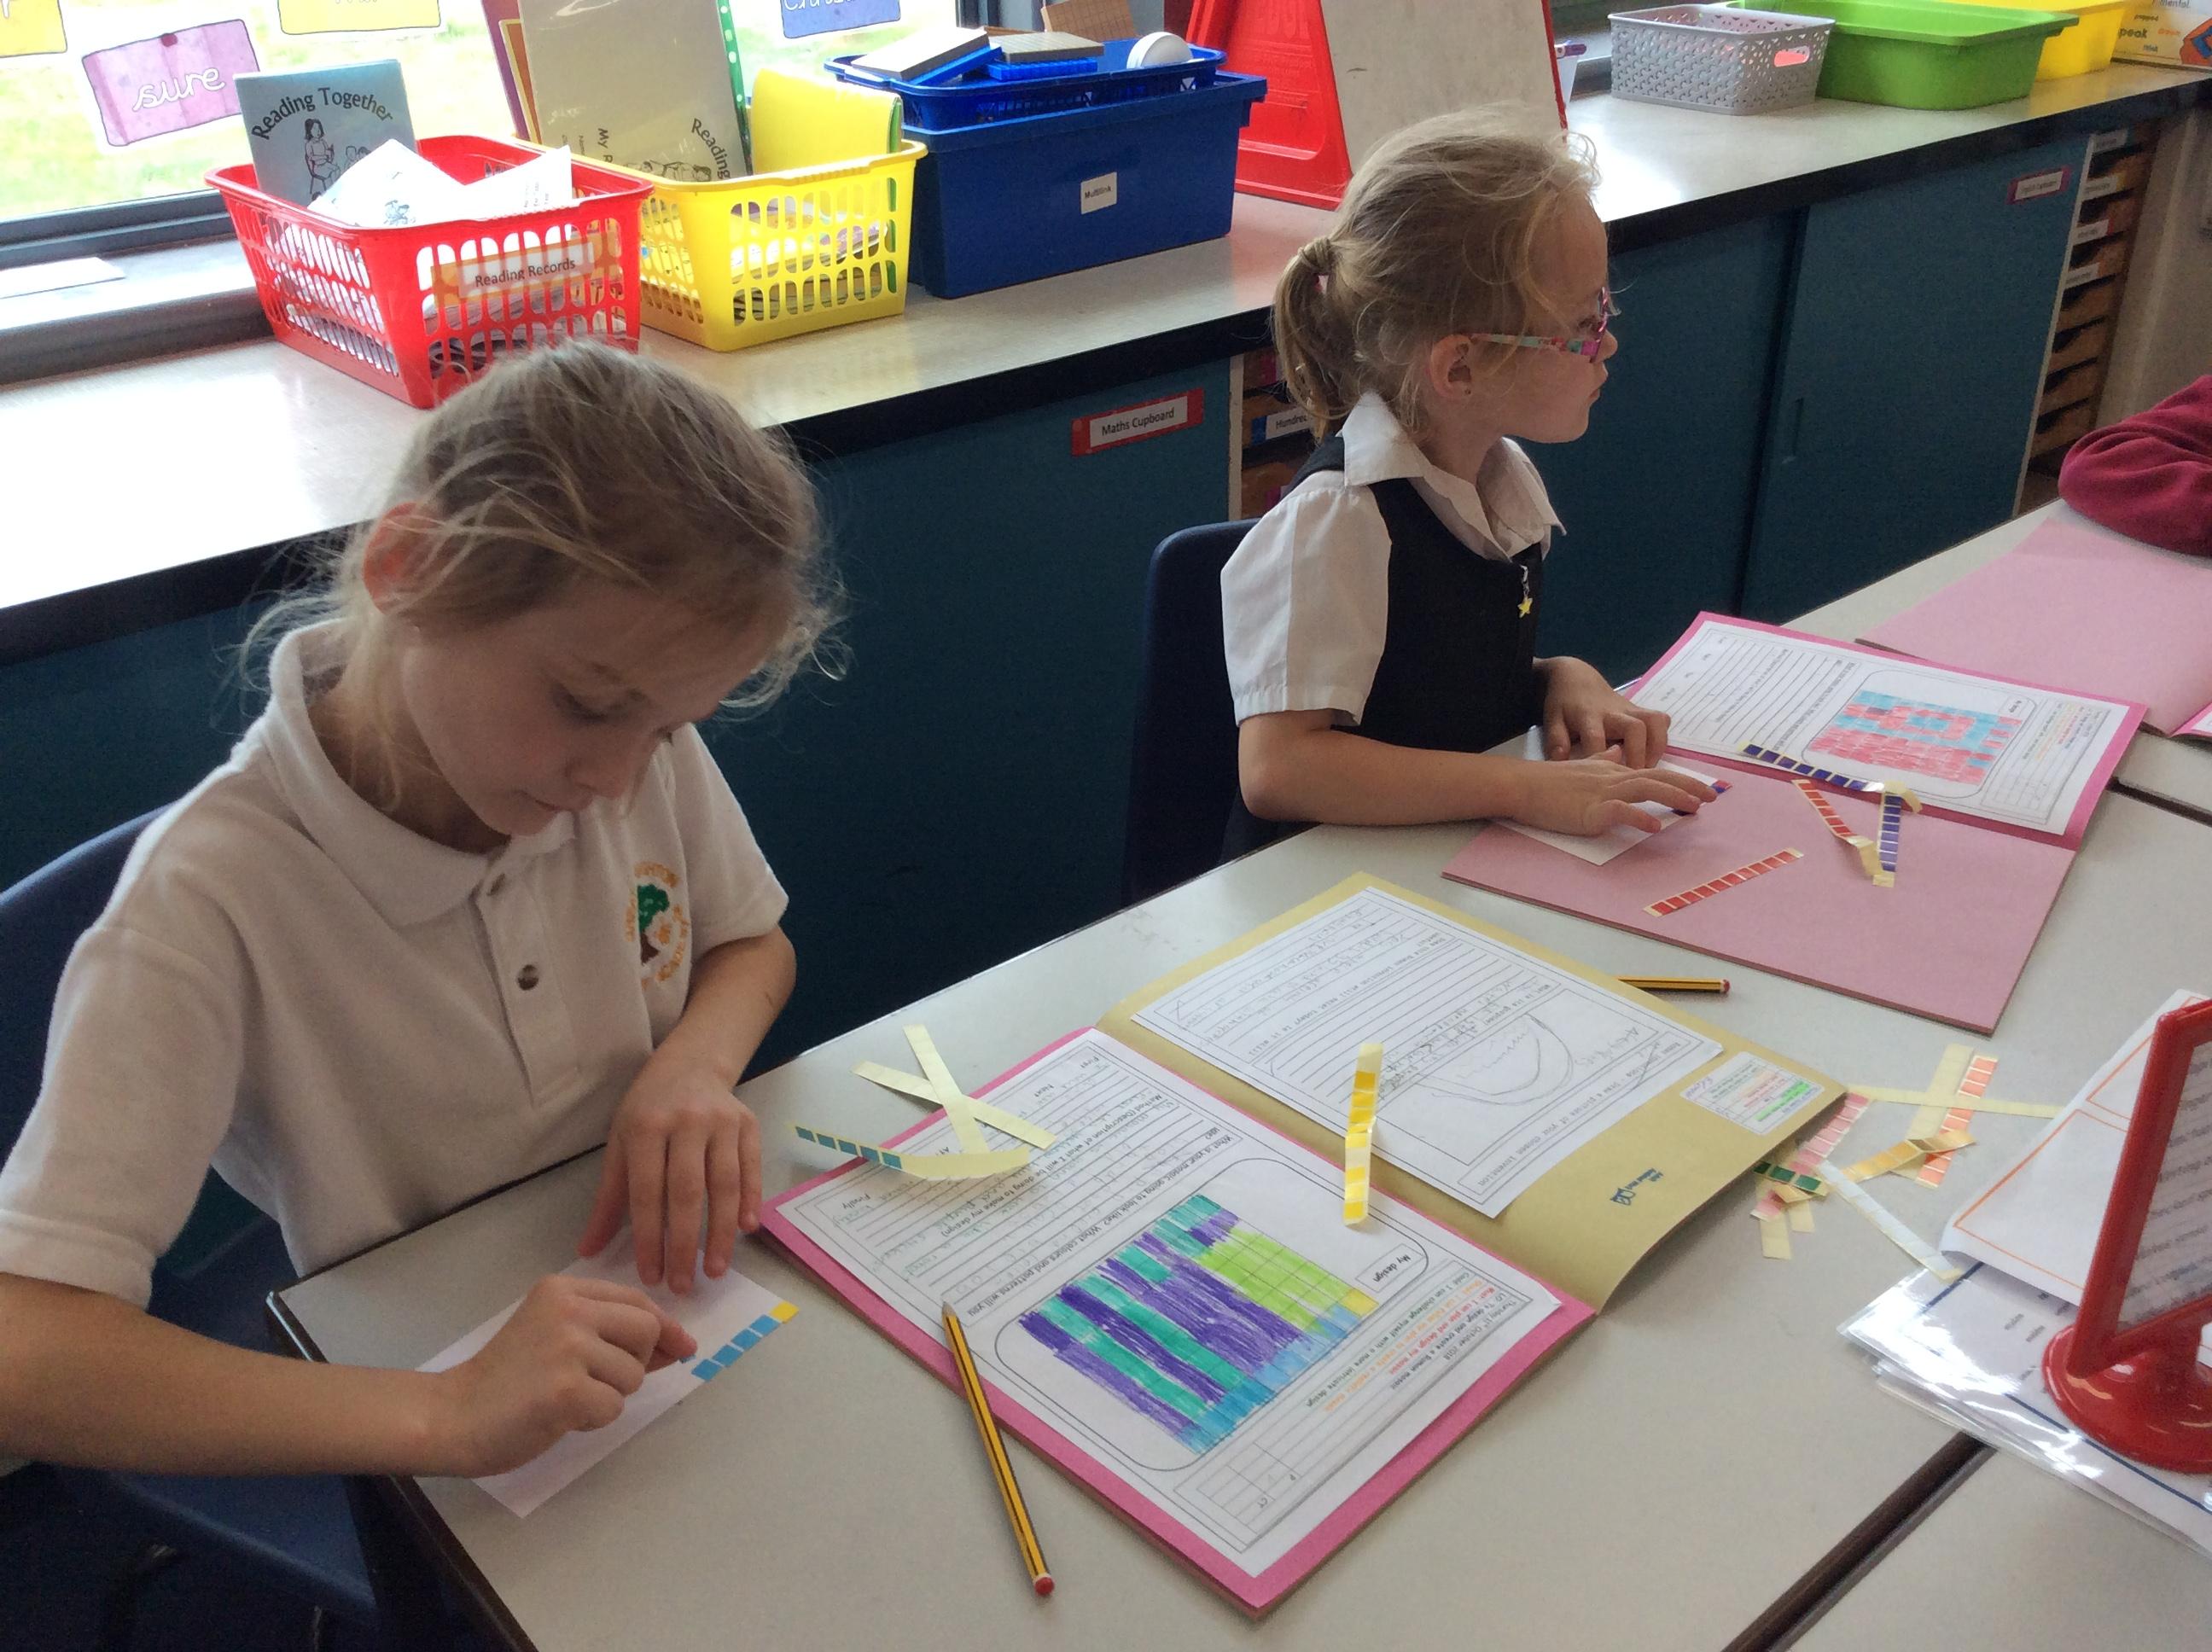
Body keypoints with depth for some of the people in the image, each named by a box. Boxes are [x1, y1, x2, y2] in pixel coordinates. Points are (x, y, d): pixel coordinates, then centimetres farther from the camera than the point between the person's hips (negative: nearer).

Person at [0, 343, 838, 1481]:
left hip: (691, 1323, 4)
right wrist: (444, 1415, -37)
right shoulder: (213, 903, -23)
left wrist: (695, 1065, -13)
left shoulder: (642, 740, -10)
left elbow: (751, 946, 8)